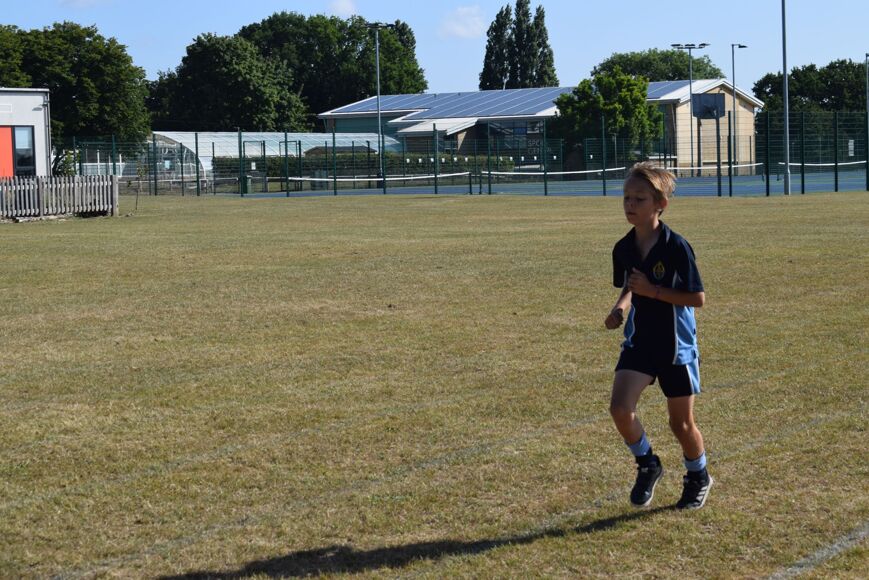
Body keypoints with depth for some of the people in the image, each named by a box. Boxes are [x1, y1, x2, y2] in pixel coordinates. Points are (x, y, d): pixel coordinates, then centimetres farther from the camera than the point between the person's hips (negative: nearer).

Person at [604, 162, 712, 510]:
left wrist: (652, 291, -24)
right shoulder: (624, 249, -2)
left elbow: (697, 298, -16)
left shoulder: (676, 247, -18)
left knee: (681, 423, 8)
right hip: (639, 341, 4)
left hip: (676, 345, -4)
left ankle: (698, 478, 36)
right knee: (620, 407, -16)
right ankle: (647, 465, 11)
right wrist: (620, 307, -3)